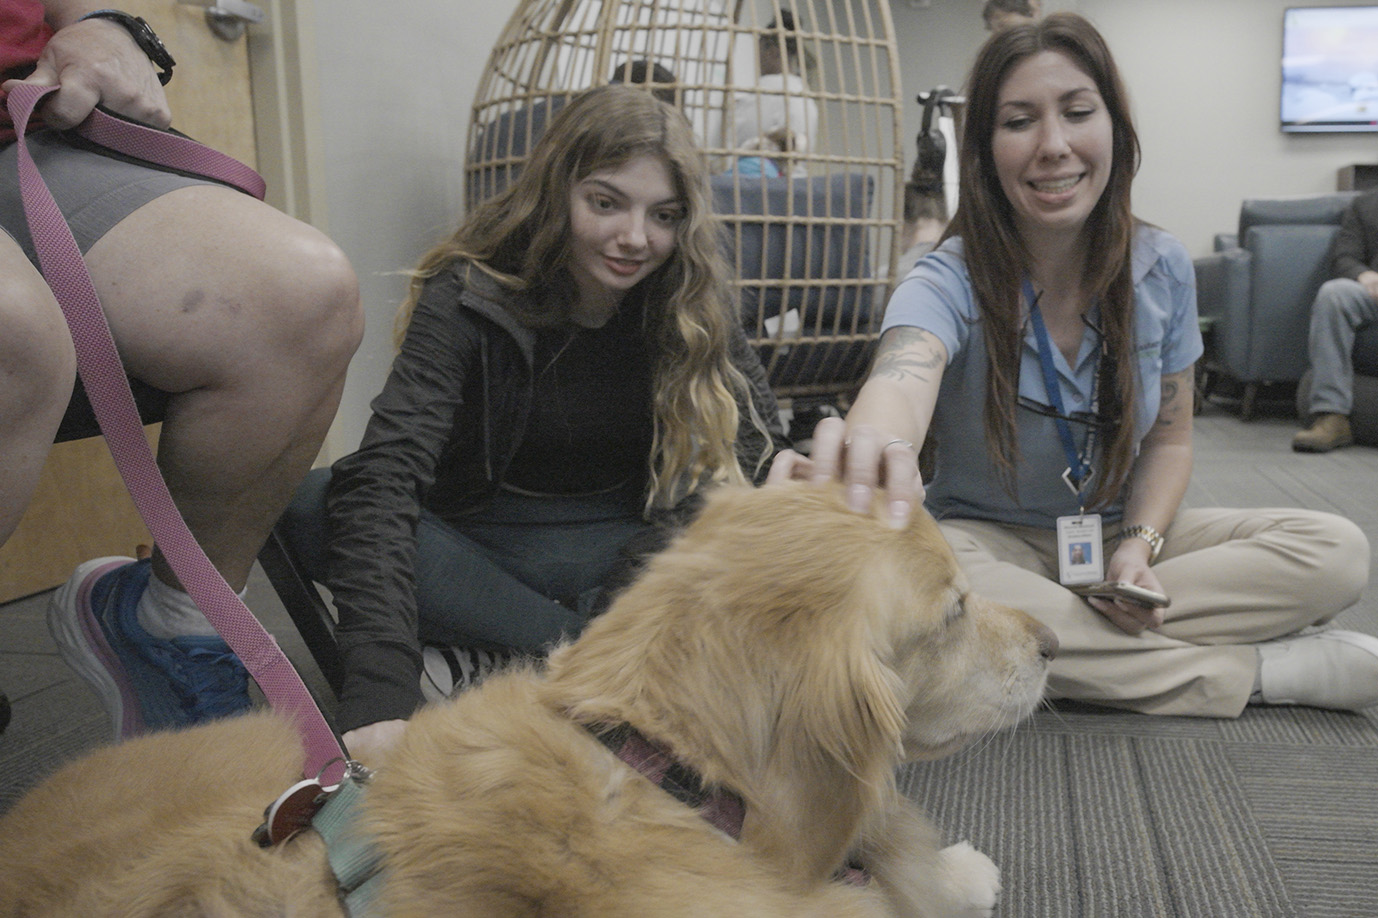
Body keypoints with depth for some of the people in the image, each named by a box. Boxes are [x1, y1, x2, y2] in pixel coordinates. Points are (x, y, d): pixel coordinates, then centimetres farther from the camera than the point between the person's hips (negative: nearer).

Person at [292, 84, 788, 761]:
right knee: (309, 509, -29)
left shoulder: (691, 301, -6)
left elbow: (759, 443, -5)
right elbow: (384, 475, -30)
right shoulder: (468, 296, -17)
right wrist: (381, 689, -44)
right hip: (481, 542, -1)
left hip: (626, 544, 1)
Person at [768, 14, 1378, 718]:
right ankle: (1260, 671, -24)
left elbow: (1169, 437, 5)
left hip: (1122, 532, 3)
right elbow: (904, 375, -43)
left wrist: (1140, 546, -15)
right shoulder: (951, 282, -19)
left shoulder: (1161, 270, -5)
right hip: (989, 540, -2)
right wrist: (869, 448, -69)